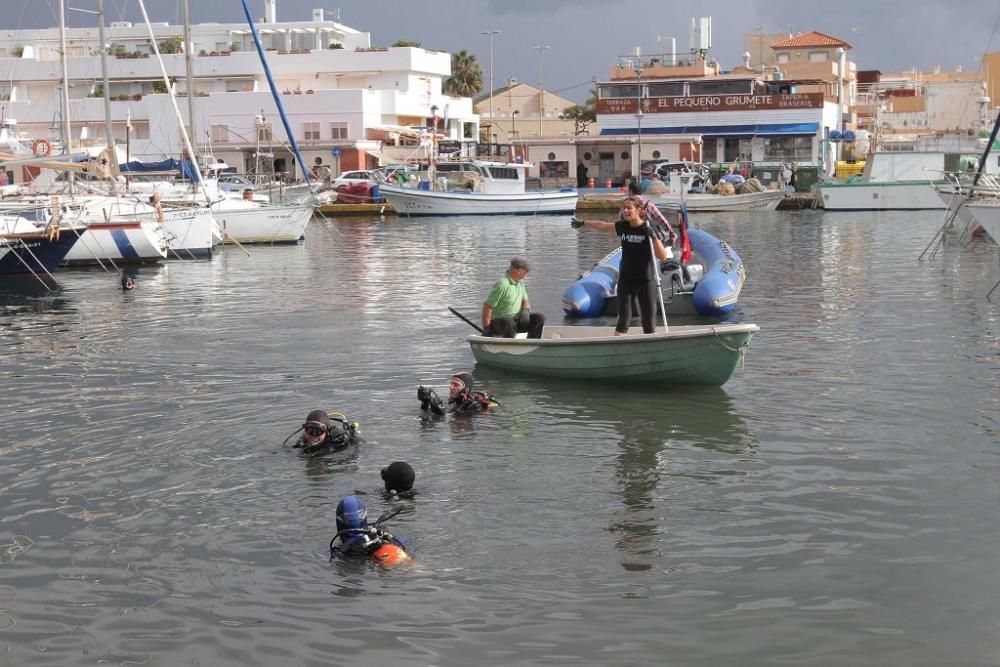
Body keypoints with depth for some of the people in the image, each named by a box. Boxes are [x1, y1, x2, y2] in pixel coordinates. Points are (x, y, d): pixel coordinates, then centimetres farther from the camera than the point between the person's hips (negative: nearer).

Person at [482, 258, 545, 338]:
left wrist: (526, 310, -8)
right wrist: (486, 329, -20)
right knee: (510, 323, -40)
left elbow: (525, 301, 18)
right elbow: (487, 306, -20)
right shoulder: (502, 284, -19)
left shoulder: (520, 283, 9)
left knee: (540, 318, -8)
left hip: (517, 320, 8)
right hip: (498, 322, -8)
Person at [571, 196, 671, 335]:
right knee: (623, 320, 1)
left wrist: (654, 236, -29)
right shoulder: (623, 226, 1)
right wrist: (583, 223, 31)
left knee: (649, 322, -1)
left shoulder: (649, 229, -11)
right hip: (625, 280, 3)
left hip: (646, 280, -3)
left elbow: (662, 256, -18)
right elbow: (602, 225, 19)